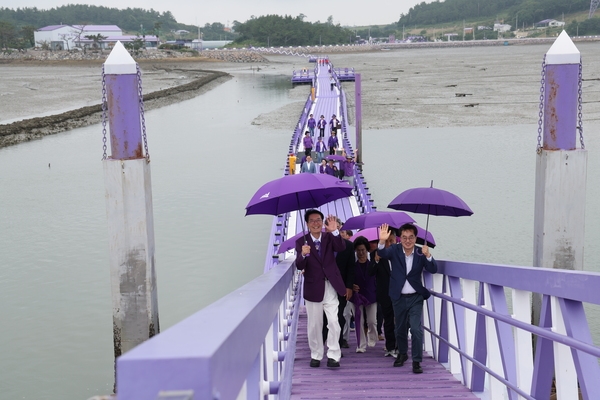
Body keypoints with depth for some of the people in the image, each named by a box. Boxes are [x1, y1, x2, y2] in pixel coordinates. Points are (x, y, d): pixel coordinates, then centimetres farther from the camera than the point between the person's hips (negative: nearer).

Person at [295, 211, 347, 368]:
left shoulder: (329, 237, 3)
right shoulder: (301, 241, -2)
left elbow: (341, 248, -17)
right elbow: (299, 266, -12)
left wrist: (334, 231, -32)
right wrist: (303, 255, -34)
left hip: (330, 286, 0)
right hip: (313, 288, 0)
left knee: (333, 322, -7)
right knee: (314, 324, 9)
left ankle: (333, 355, 1)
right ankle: (316, 355, 21)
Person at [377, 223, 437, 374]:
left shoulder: (420, 254, -6)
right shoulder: (395, 250, -6)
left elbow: (433, 270, -15)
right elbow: (382, 253, -26)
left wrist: (428, 255, -35)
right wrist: (382, 241, -48)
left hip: (415, 297, -1)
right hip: (398, 297, 1)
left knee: (416, 329, -11)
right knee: (400, 328, 17)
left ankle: (417, 361, -3)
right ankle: (402, 354, 39)